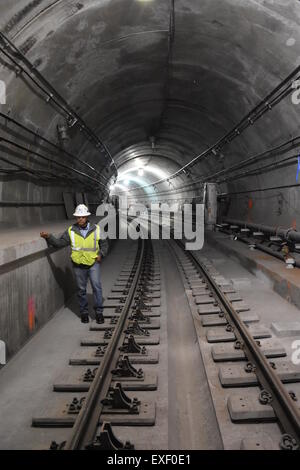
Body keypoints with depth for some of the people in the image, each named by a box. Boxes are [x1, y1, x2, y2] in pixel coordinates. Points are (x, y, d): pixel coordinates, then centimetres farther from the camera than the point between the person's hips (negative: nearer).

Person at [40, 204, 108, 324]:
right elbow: (60, 243, -2)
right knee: (81, 290, 9)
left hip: (93, 263, -1)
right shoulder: (71, 231, 0)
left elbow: (104, 244, 9)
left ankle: (99, 312, 5)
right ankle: (84, 312, 25)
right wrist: (48, 237, -15)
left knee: (96, 286, -9)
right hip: (78, 265, 1)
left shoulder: (96, 229, 0)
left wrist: (101, 254, -6)